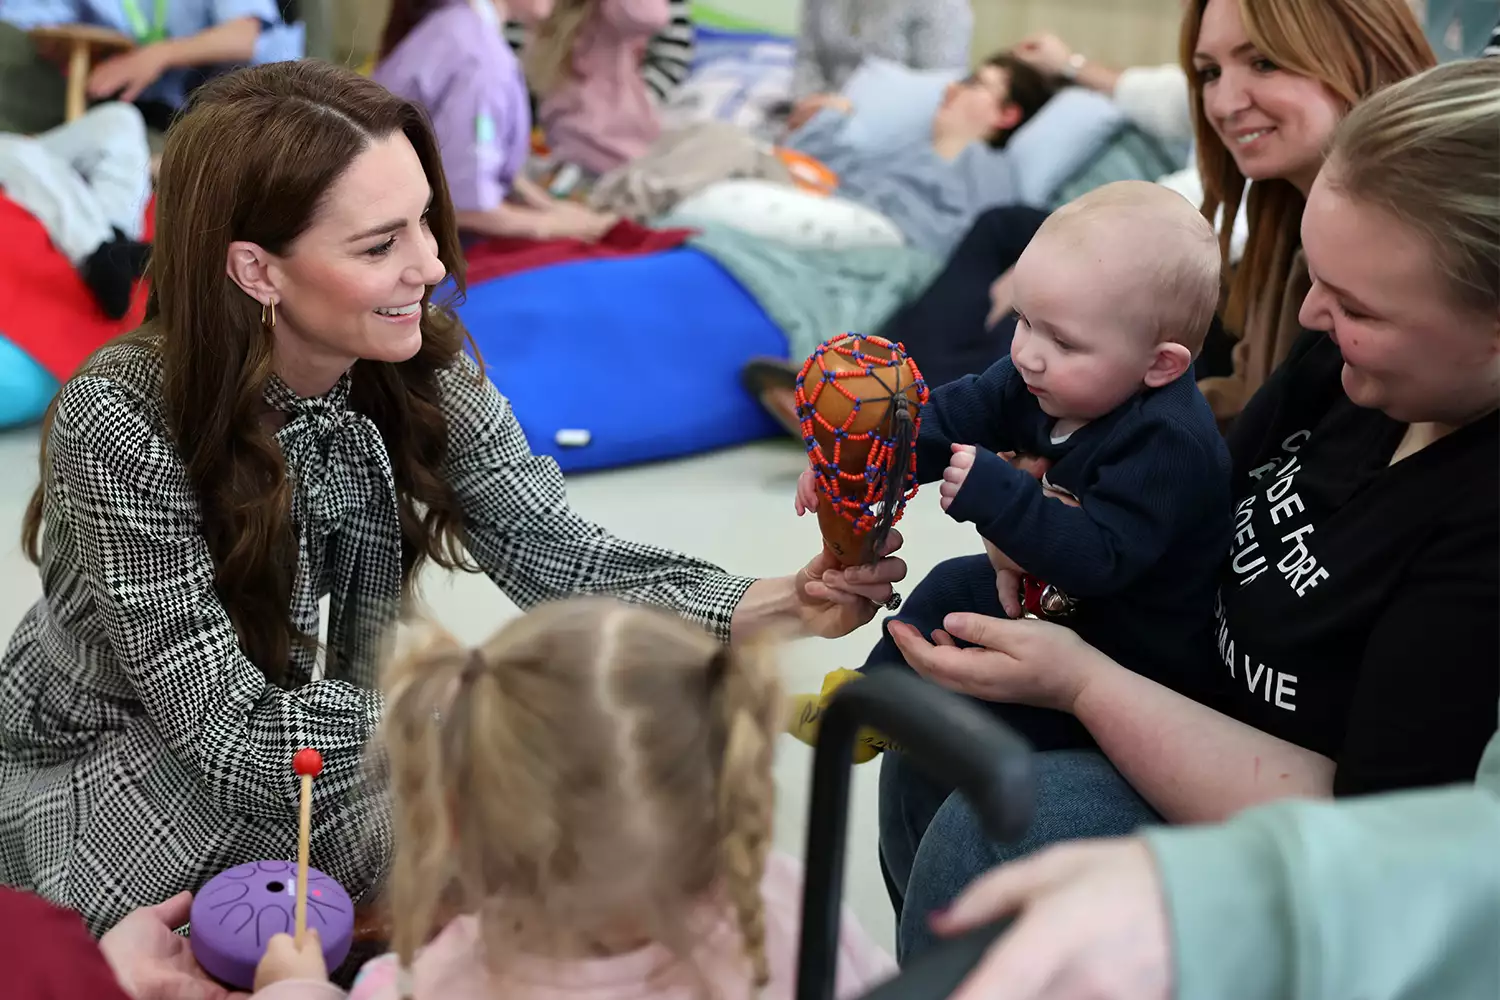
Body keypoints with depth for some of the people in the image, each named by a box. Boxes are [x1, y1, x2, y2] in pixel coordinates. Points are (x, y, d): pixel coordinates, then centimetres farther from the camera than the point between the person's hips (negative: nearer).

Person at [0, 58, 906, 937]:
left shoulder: (426, 373, -14)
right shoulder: (125, 425, -29)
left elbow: (556, 558, -15)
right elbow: (230, 729, -28)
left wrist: (780, 605, -29)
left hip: (298, 727, 5)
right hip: (86, 777, -4)